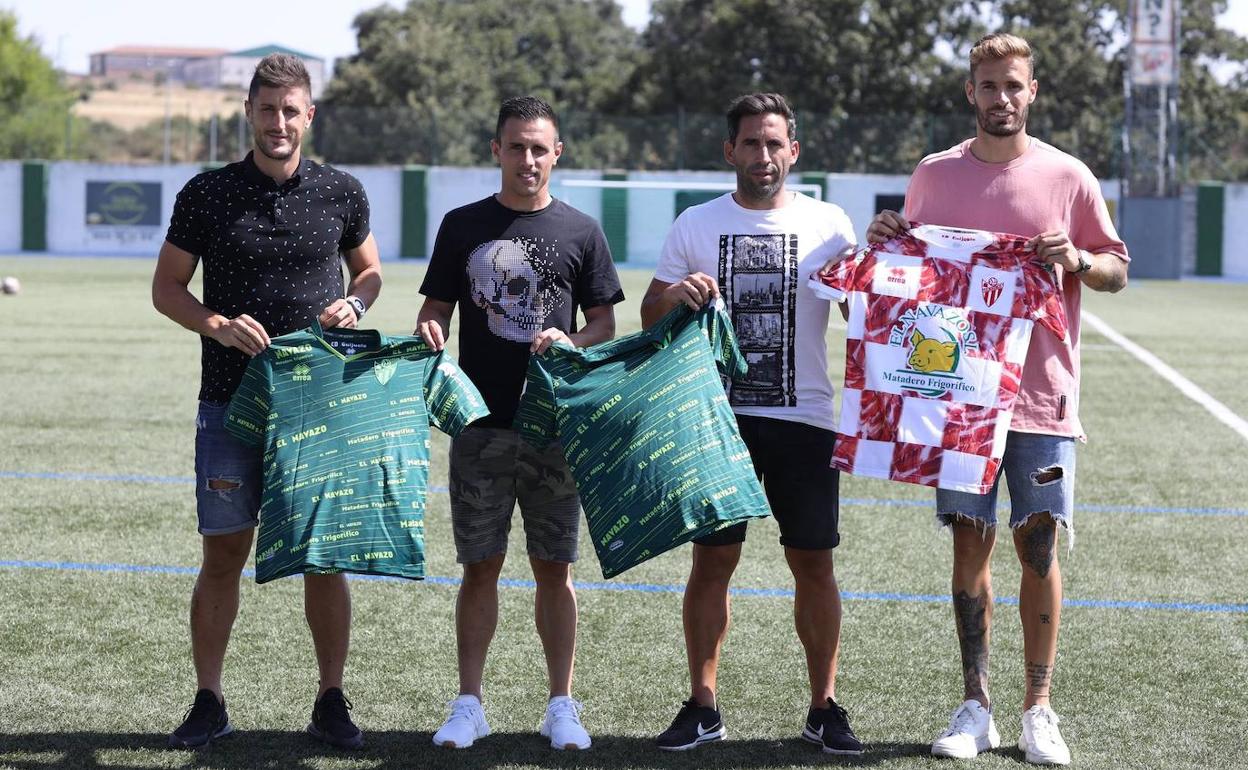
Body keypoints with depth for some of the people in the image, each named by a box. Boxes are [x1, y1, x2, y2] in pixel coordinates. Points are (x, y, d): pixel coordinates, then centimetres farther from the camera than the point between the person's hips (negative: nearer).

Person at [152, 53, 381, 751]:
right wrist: (217, 325, -12)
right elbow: (167, 287, 6)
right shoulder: (208, 194, 1)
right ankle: (209, 703, 12)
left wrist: (354, 305, -4)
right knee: (224, 556, 1)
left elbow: (370, 270, 18)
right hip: (232, 400, -1)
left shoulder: (341, 193, 4)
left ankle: (331, 702, 14)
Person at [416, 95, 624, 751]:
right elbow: (436, 309, 9)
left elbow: (606, 326, 8)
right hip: (481, 423, 0)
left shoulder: (580, 232, 6)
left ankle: (561, 705, 12)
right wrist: (428, 330, -14)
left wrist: (572, 342, -13)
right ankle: (469, 704, 11)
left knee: (554, 568, 4)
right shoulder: (463, 226, 7)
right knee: (480, 567, 3)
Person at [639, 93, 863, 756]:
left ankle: (824, 707, 11)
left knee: (814, 562, 1)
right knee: (712, 559, 1)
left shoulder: (828, 224, 6)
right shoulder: (695, 225, 8)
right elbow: (650, 317, 10)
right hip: (718, 418, 0)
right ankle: (702, 706, 10)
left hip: (804, 420, 0)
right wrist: (676, 294, -12)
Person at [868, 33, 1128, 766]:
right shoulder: (934, 176, 7)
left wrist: (1078, 260, -13)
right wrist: (887, 240, -4)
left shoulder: (1068, 177, 1)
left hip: (1042, 394, -1)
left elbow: (1118, 270, 7)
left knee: (1038, 546, 0)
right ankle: (976, 708, 11)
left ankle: (1039, 710, 9)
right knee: (970, 542, 3)